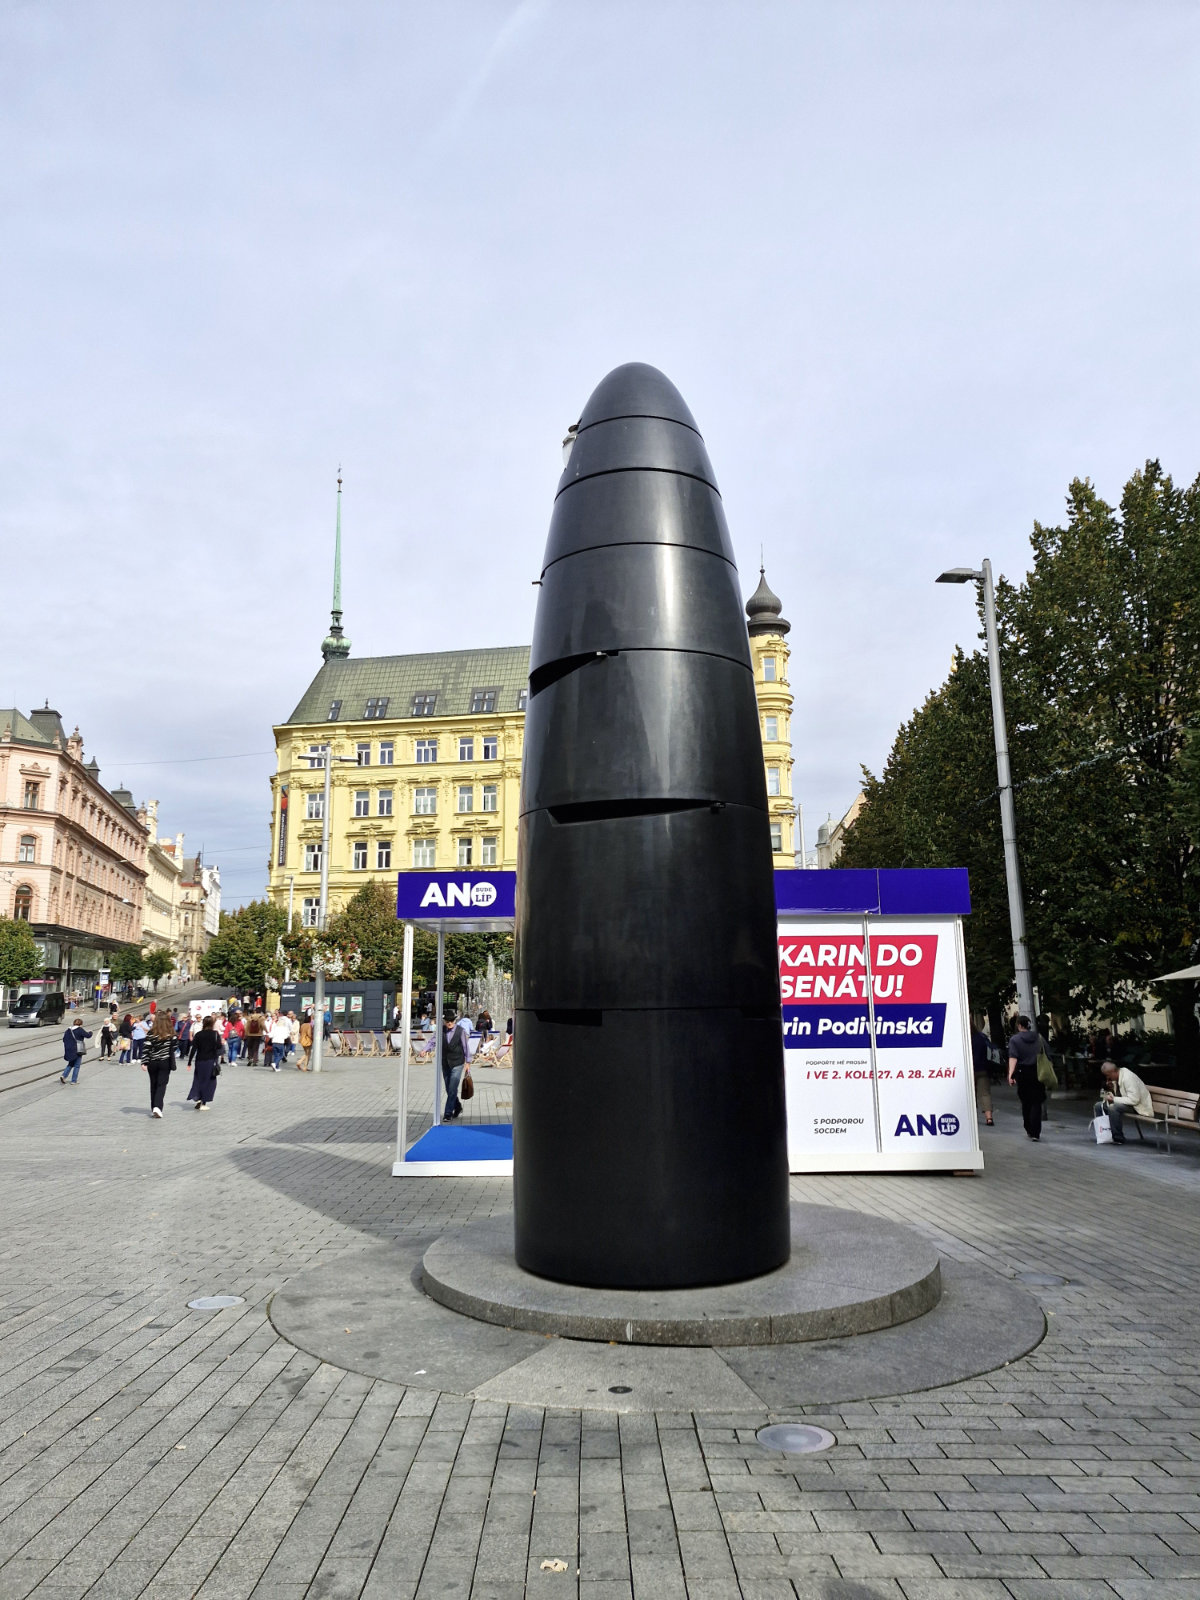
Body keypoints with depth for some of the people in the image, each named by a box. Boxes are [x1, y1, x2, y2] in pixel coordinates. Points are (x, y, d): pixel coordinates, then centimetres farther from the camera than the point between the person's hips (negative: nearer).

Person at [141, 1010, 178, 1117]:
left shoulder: (152, 1032, -5)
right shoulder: (171, 1033, -4)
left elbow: (146, 1048, -9)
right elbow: (173, 1048, 0)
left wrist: (144, 1063, -8)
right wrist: (172, 1064, 13)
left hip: (152, 1062, 1)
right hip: (165, 1062, -1)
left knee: (153, 1085, 13)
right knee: (162, 1085, 1)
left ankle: (153, 1109, 18)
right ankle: (157, 1107, -17)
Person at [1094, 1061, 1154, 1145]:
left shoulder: (1128, 1078, -26)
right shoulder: (1117, 1076, 1)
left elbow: (1134, 1100, -32)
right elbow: (1119, 1094, 15)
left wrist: (1114, 1099, -27)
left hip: (1138, 1105, -9)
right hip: (1124, 1102, 10)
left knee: (1113, 1107, -34)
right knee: (1098, 1106, 2)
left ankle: (1118, 1138, -21)